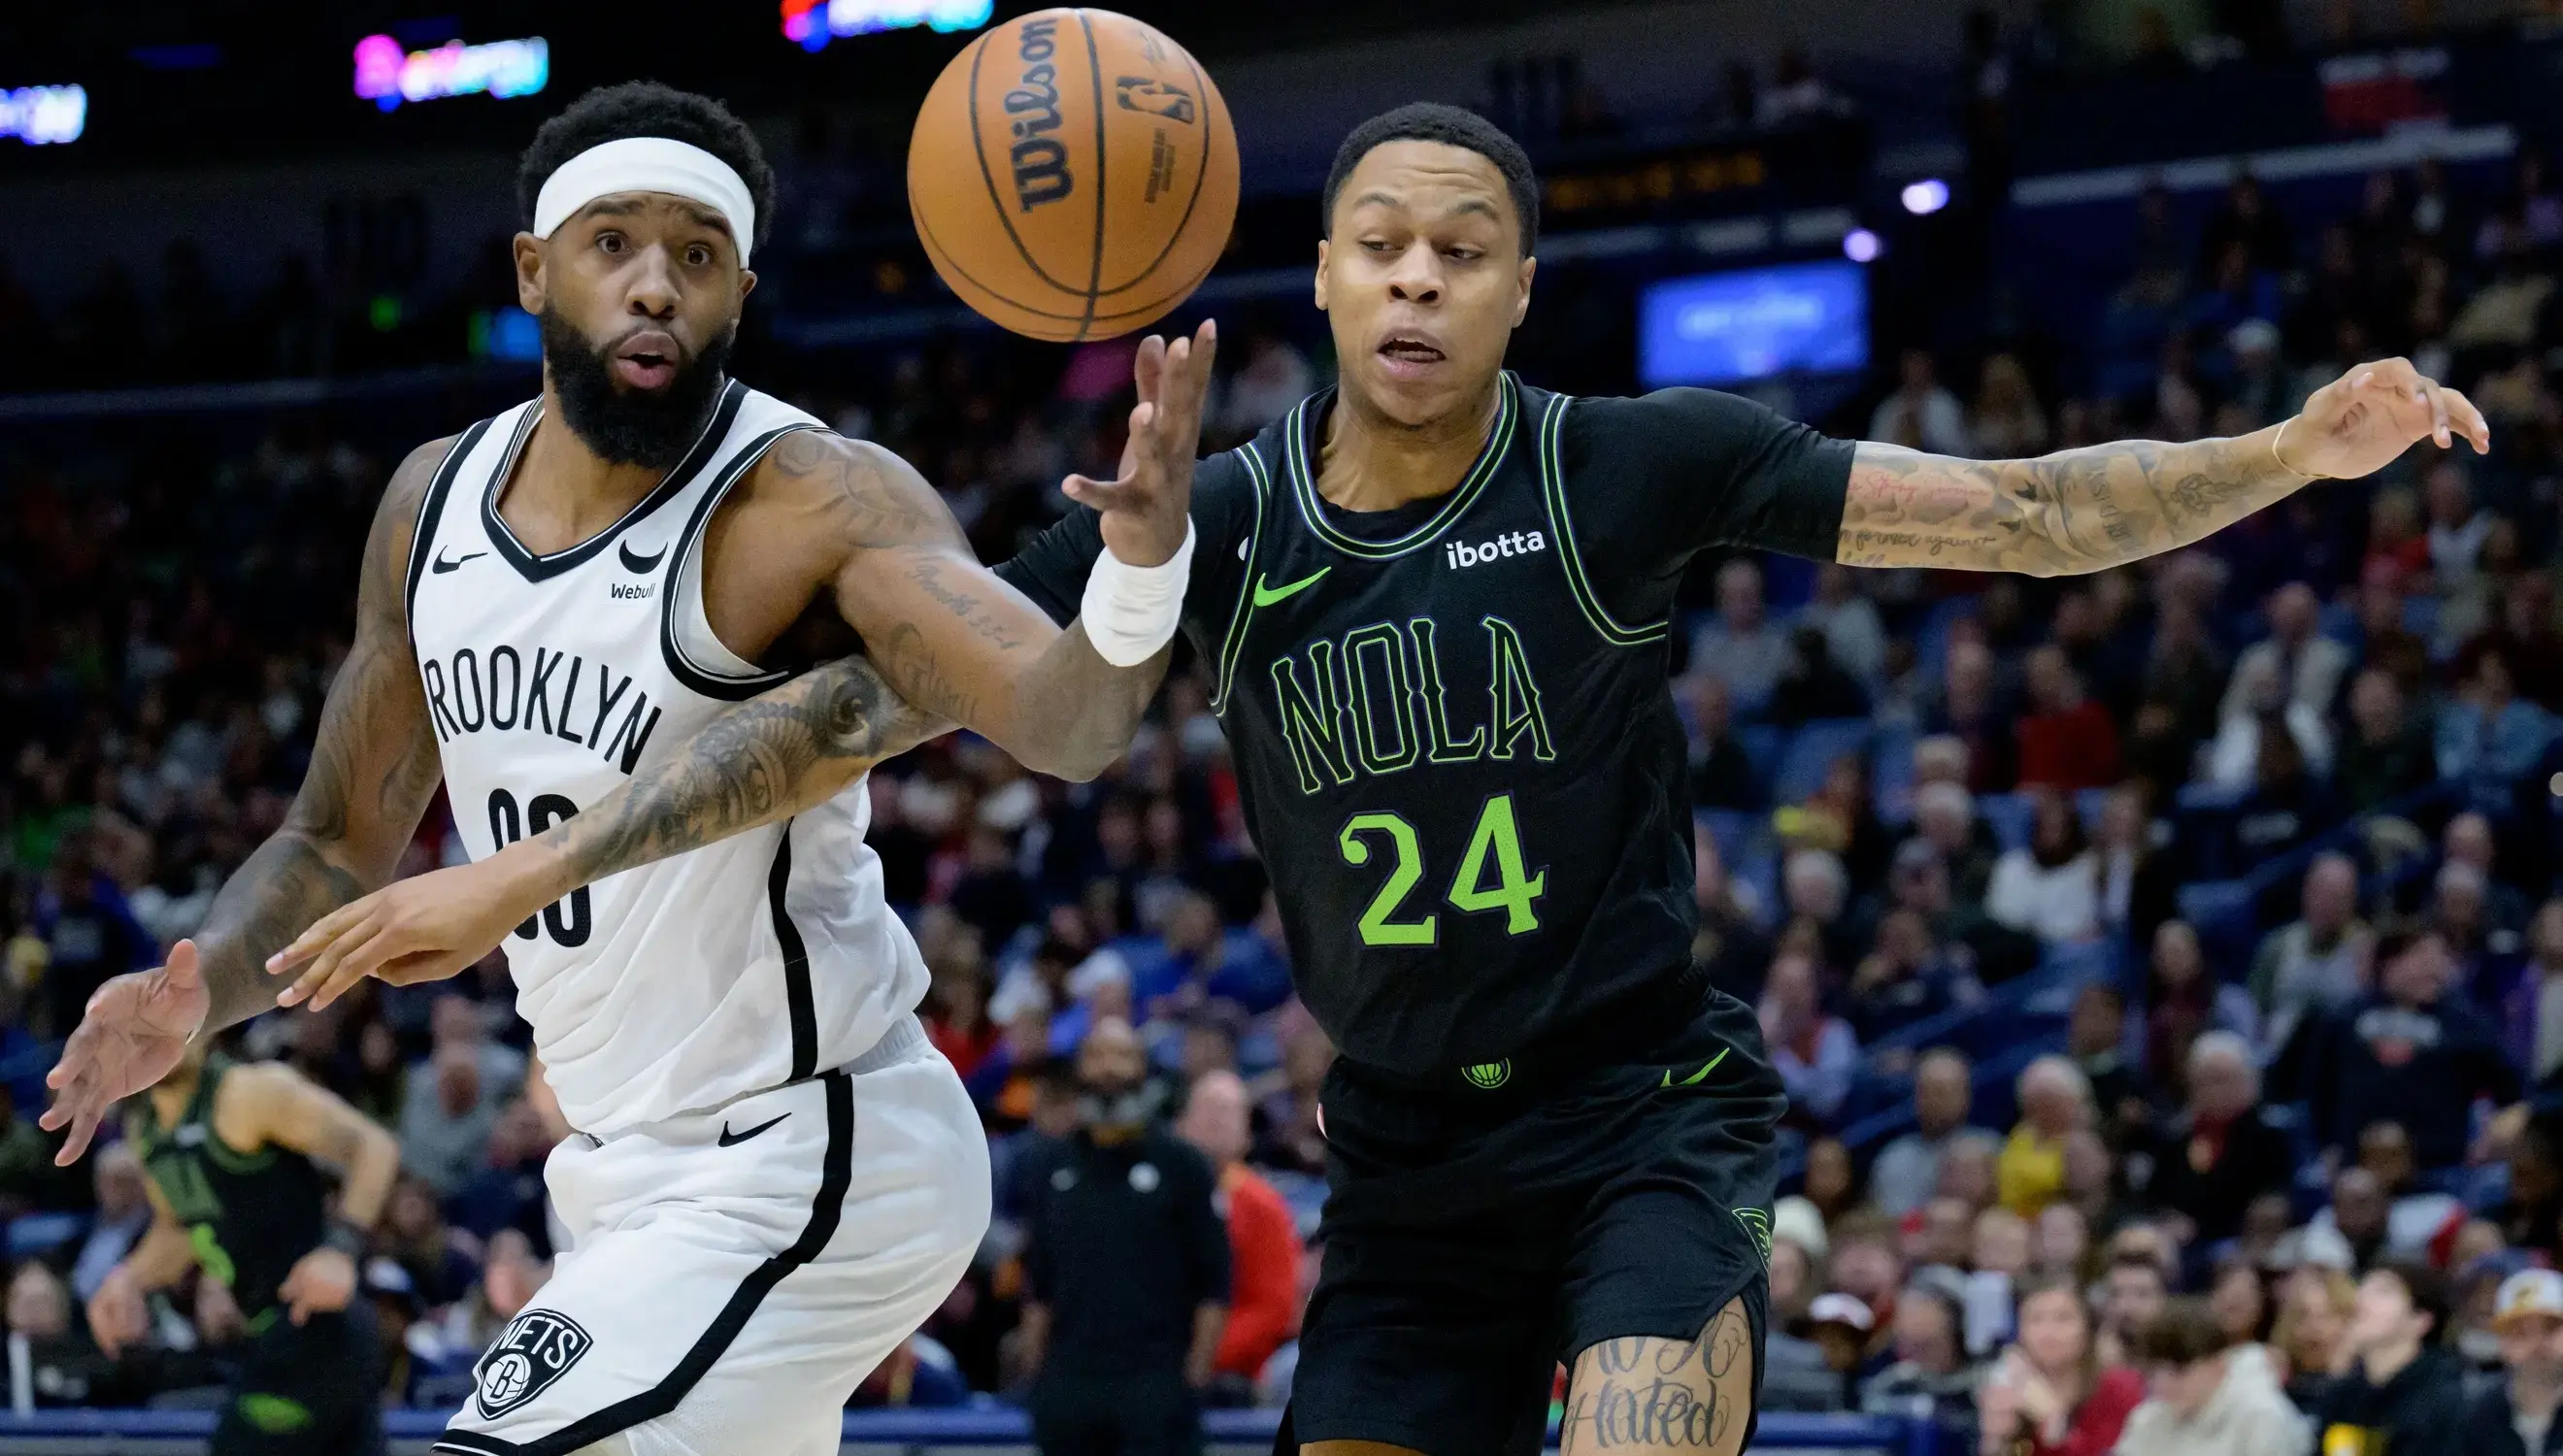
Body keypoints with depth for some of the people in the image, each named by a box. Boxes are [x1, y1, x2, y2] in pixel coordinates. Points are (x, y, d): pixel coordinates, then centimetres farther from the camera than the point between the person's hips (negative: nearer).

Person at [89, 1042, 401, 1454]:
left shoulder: (253, 1092, -12)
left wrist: (341, 1249, -25)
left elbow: (374, 1146, -13)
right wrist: (131, 1279, 9)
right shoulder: (143, 1130, 13)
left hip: (315, 1331, -8)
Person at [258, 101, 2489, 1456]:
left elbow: (2021, 515, -7)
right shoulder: (1210, 529, -3)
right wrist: (523, 870, -7)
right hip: (1411, 1174, 3)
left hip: (1650, 1119, -3)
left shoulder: (1628, 472, -9)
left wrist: (2293, 451, -21)